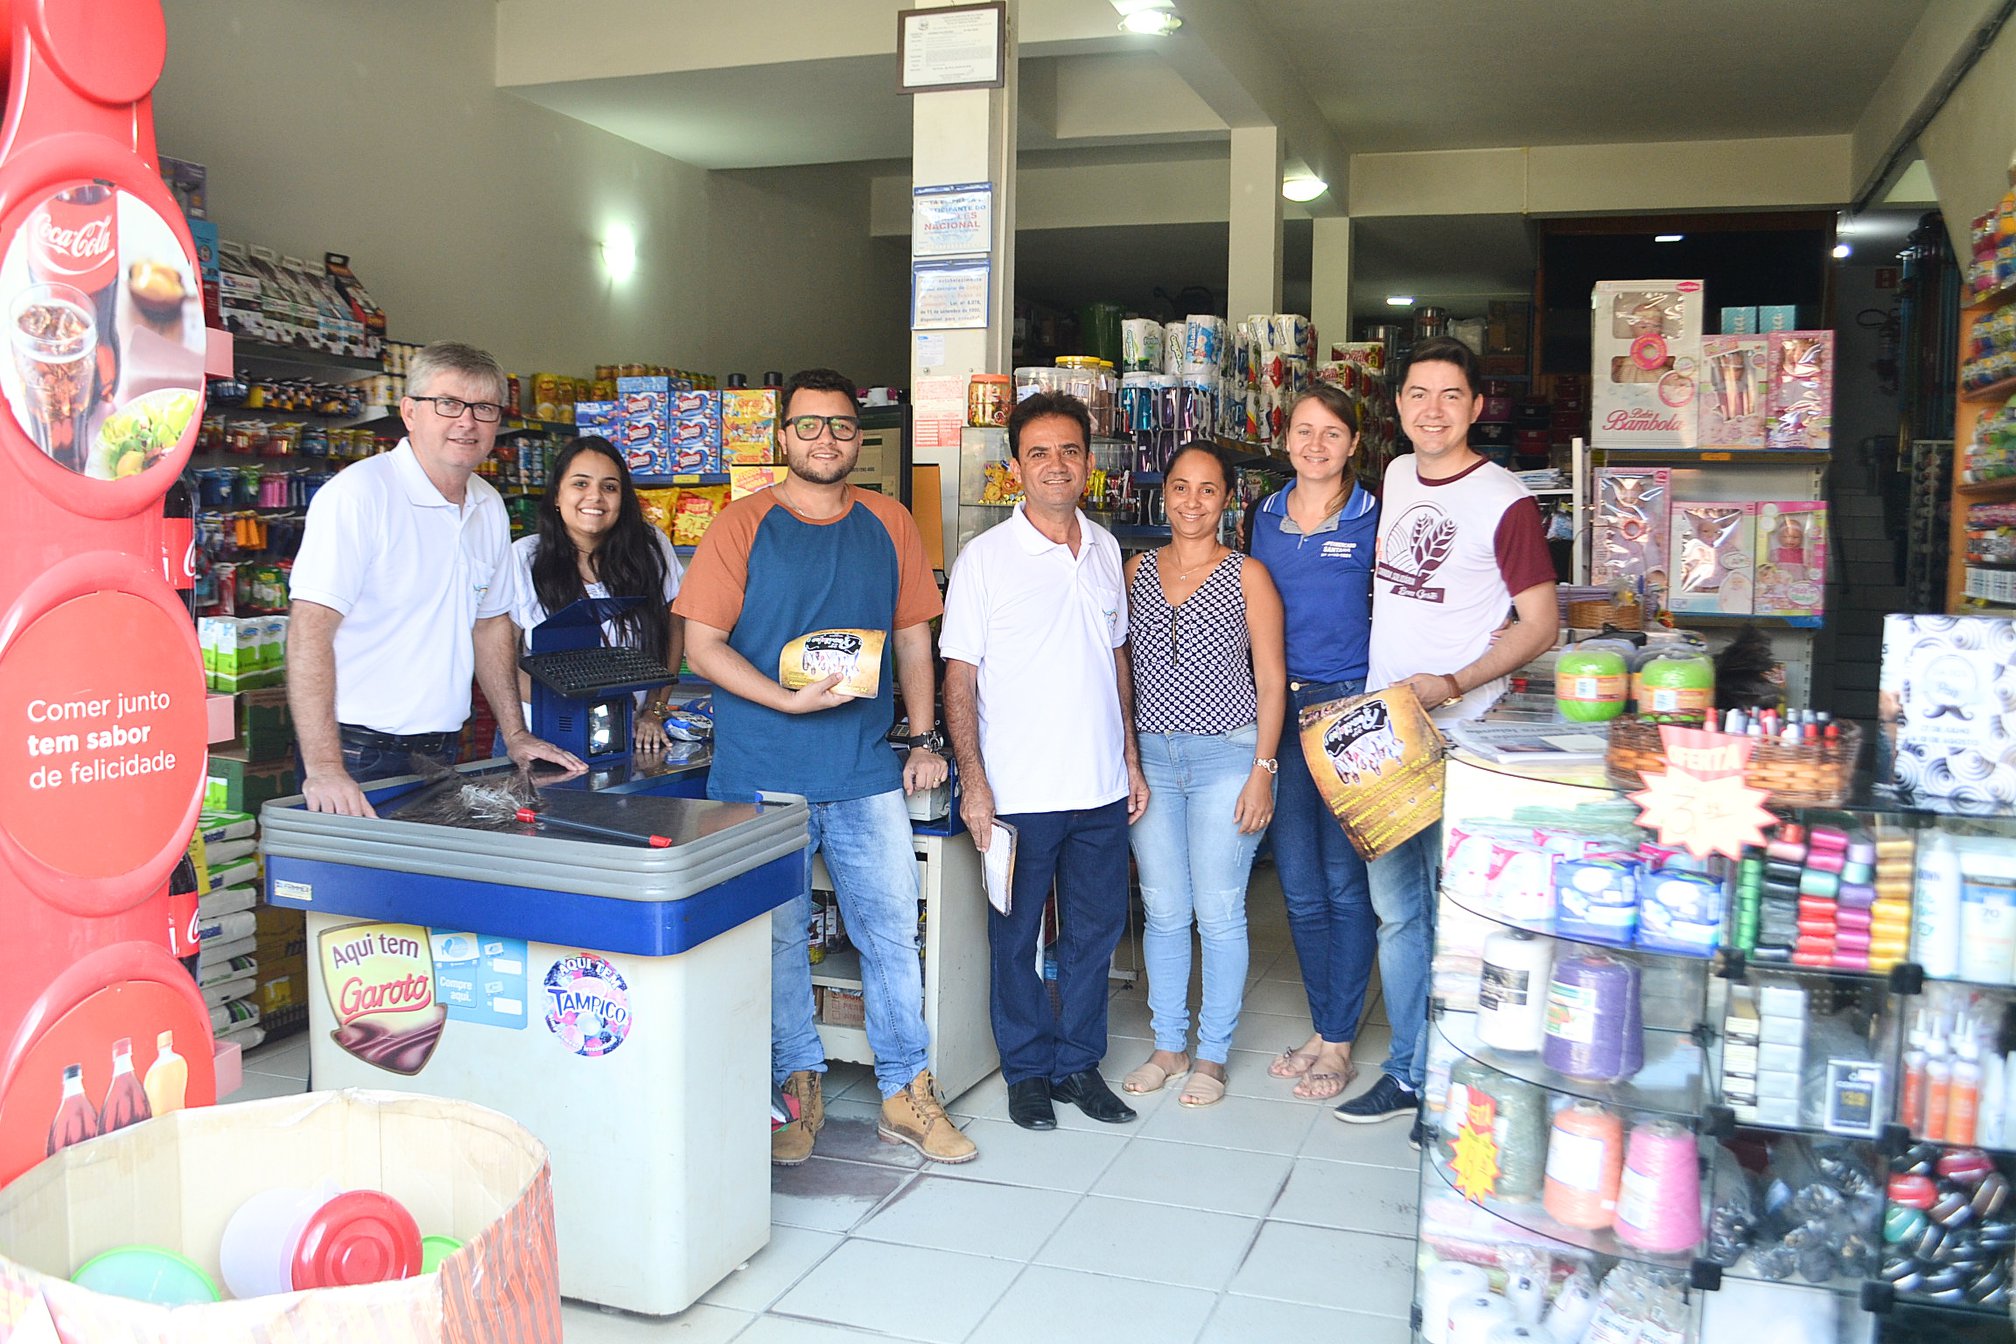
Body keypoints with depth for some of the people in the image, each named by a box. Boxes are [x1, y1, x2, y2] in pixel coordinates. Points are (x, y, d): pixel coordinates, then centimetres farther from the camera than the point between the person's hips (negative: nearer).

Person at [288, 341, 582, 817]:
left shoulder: (490, 507, 9)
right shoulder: (358, 493, -14)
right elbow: (311, 627, -21)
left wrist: (515, 734, 15)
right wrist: (323, 768, -29)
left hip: (441, 754, 7)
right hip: (359, 755, -6)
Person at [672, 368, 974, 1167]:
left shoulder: (889, 523, 9)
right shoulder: (743, 525, -1)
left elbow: (913, 637, 15)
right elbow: (701, 646, -5)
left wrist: (924, 738, 8)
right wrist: (787, 700, -17)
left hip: (867, 772, 3)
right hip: (763, 774, -2)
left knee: (893, 930, 5)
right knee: (776, 938, 6)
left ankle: (907, 1094, 18)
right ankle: (797, 1087, 23)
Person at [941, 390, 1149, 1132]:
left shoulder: (1105, 548, 8)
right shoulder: (984, 558, -7)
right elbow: (960, 677, -7)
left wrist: (1131, 758, 13)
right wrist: (973, 781, -13)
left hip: (1102, 788, 5)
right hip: (1021, 791, -4)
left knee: (1095, 931, 13)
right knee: (1017, 936, 8)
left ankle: (1079, 1062, 28)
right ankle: (1028, 1069, 25)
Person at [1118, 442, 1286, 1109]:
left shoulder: (1247, 574, -2)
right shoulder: (1138, 569, 9)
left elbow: (1271, 679, -3)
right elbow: (1122, 666, 13)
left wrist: (1263, 769, -10)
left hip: (1226, 755, -3)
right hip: (1150, 756, 4)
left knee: (1218, 913, 2)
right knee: (1162, 911, 8)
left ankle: (1213, 1055, 16)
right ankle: (1168, 1045, 22)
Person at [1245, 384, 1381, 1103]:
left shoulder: (1373, 521, -3)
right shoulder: (1266, 517, 10)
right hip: (1280, 707, 4)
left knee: (1344, 880, 1)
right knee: (1299, 883, 9)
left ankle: (1338, 1042, 13)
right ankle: (1322, 1028, 25)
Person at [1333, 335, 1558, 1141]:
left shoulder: (1503, 501, -11)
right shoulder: (1396, 477, 10)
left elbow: (1541, 624, -11)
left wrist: (1452, 685, -22)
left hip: (1460, 735, -7)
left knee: (1456, 914, 1)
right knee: (1394, 909, 13)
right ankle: (1408, 1073, 26)